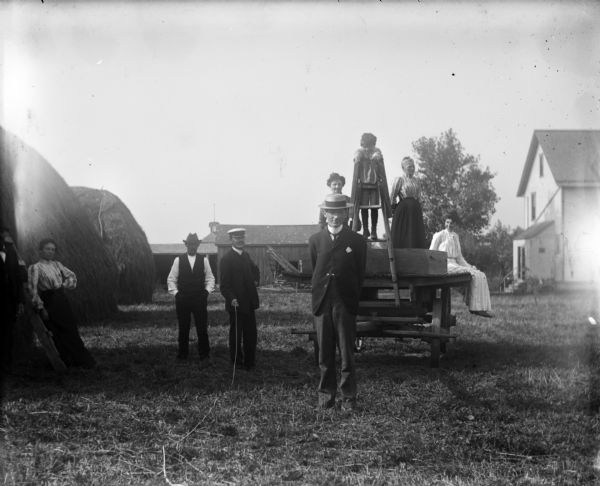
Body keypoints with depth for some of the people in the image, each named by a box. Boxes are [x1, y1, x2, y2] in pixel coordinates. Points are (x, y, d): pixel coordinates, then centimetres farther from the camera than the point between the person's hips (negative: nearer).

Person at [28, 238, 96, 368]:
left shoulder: (57, 264, 11)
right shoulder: (35, 268, -6)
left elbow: (72, 275, 21)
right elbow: (33, 289, -12)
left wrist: (65, 285, 3)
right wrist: (40, 308, -15)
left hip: (62, 300, 5)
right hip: (49, 302, -5)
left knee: (71, 330, 4)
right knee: (59, 333, -3)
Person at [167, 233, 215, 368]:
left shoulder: (204, 260, 6)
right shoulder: (178, 260, 3)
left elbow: (210, 278, 12)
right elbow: (171, 279, 8)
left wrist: (207, 291, -2)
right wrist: (175, 292, -3)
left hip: (199, 300, 0)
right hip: (182, 300, 0)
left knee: (202, 329, -7)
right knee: (183, 329, 5)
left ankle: (204, 358, -8)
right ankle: (182, 356, 17)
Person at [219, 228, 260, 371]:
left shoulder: (246, 255, 12)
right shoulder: (226, 259, -11)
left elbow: (255, 270, 32)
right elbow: (224, 284, -15)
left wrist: (256, 280, 14)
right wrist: (231, 298, -27)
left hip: (249, 303, 7)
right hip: (236, 304, -7)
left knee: (251, 333, 10)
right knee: (236, 335, 4)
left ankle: (250, 362, 20)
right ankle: (236, 363, 14)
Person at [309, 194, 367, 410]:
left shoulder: (357, 242, 2)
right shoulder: (315, 240, 8)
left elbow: (359, 275, 7)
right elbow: (314, 271, 14)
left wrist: (351, 298, 7)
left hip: (345, 303, -2)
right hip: (322, 303, 2)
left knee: (347, 354, 0)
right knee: (324, 354, 6)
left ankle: (348, 397, 7)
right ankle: (326, 395, 14)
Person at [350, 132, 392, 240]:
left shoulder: (377, 152, 5)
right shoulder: (359, 153, 4)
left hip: (375, 184, 0)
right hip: (362, 184, 0)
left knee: (374, 208, -3)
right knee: (363, 208, -1)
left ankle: (374, 231, 4)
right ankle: (365, 230, 9)